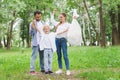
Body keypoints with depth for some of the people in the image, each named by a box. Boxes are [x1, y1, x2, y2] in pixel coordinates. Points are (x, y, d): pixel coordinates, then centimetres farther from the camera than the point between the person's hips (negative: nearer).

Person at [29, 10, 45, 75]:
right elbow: (31, 33, -7)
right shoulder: (32, 23, -3)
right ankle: (32, 70, -5)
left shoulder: (43, 23, 12)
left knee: (42, 56, 10)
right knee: (34, 56, -6)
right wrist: (32, 28, -25)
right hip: (35, 42, -5)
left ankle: (42, 68, 17)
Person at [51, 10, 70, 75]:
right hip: (57, 40, 5)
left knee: (65, 56, -8)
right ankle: (60, 69, 13)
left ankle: (68, 70, -6)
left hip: (63, 40, -5)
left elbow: (66, 30, -13)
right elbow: (52, 20, 32)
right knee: (59, 56, 7)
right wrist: (53, 13, 33)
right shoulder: (58, 24, 19)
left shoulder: (67, 24, 4)